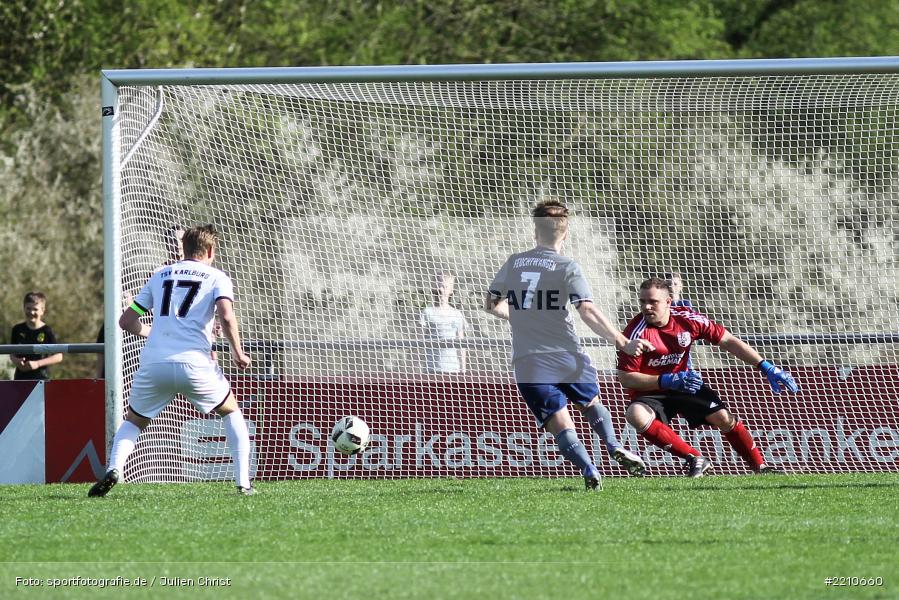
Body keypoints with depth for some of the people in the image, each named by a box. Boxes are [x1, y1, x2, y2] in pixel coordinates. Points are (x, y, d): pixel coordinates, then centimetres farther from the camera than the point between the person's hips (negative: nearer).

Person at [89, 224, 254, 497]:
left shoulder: (160, 276, 21)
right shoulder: (217, 278, 10)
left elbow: (126, 321, 22)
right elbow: (226, 316, -9)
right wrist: (238, 353, 3)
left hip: (153, 364, 2)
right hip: (193, 362, -2)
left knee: (133, 421, 22)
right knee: (231, 412, 22)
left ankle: (113, 469, -7)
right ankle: (243, 483, 11)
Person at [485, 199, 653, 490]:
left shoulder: (513, 263, 8)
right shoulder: (567, 268, -4)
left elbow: (491, 304, 19)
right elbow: (587, 311, -16)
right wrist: (623, 343, -16)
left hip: (527, 364, 1)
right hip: (567, 357, -1)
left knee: (560, 425, 0)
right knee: (592, 403, 24)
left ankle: (589, 470, -23)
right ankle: (614, 447, 0)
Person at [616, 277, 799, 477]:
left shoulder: (686, 319, -12)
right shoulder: (637, 331, -22)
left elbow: (727, 341, -4)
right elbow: (625, 377, -21)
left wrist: (766, 367, -8)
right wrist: (666, 381, -31)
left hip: (685, 385, 3)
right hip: (650, 392, -3)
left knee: (723, 417, -15)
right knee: (636, 414, -33)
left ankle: (760, 466, 5)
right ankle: (695, 459, -25)